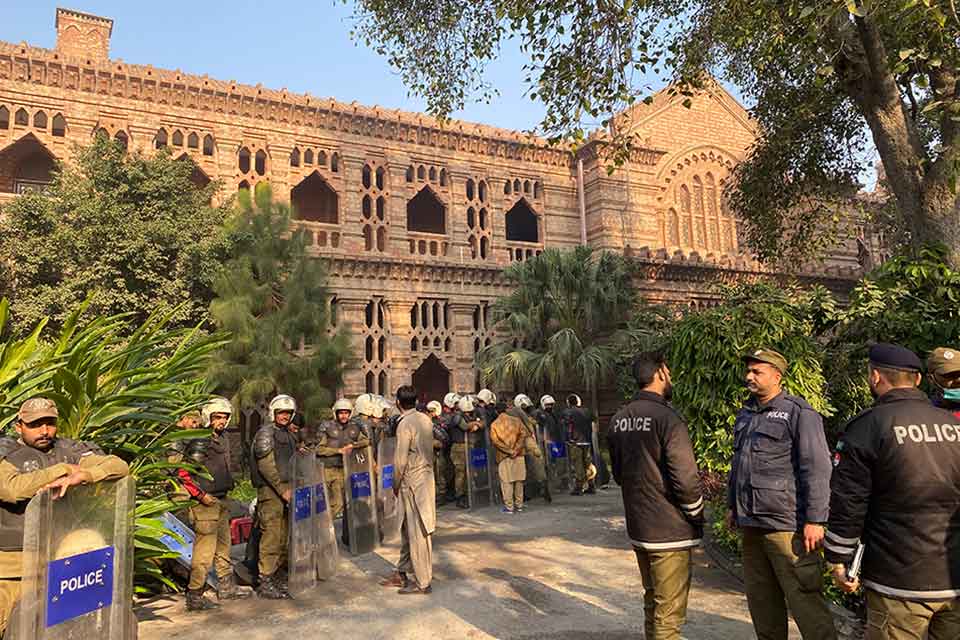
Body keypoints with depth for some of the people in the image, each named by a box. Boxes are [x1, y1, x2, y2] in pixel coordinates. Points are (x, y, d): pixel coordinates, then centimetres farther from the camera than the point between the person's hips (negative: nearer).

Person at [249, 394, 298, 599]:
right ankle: (265, 582, 0)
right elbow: (265, 465, -15)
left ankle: (279, 574, 23)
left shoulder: (289, 435, 19)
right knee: (271, 535, -7)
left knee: (285, 535, 12)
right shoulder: (266, 432, -8)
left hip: (286, 489, 8)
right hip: (270, 490, -8)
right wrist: (282, 489, -16)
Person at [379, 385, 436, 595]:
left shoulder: (405, 425, -18)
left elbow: (401, 460, -15)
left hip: (413, 482, -8)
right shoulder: (426, 420, 5)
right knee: (408, 530, 18)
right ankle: (402, 574, 29)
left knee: (417, 533, 1)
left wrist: (395, 485, -3)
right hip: (426, 477, 8)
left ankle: (423, 582, 10)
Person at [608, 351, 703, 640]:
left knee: (652, 601, 22)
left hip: (637, 528, 7)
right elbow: (685, 477, -20)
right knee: (669, 613, 3)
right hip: (670, 530, -7)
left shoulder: (618, 420, 6)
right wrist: (697, 516, -4)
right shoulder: (667, 418, -18)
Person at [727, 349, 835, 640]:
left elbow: (817, 469, -13)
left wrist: (815, 520, -17)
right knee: (760, 597, 16)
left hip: (786, 525, -7)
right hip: (751, 523, 8)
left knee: (803, 597, -3)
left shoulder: (799, 413, -9)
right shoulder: (745, 414, 15)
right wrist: (732, 505, 22)